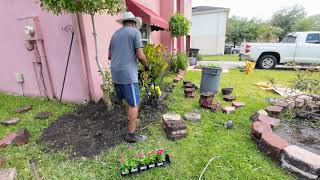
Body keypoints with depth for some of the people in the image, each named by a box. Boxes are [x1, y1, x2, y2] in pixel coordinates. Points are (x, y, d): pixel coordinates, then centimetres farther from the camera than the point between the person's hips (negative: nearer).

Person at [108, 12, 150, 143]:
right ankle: (131, 134, 7)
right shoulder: (135, 32, -3)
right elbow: (140, 55, -12)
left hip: (115, 74, 8)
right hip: (128, 74, -8)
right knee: (134, 104, 0)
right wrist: (146, 66, 7)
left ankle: (131, 121, 37)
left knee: (128, 101, 21)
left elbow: (109, 56, 20)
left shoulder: (115, 34, 18)